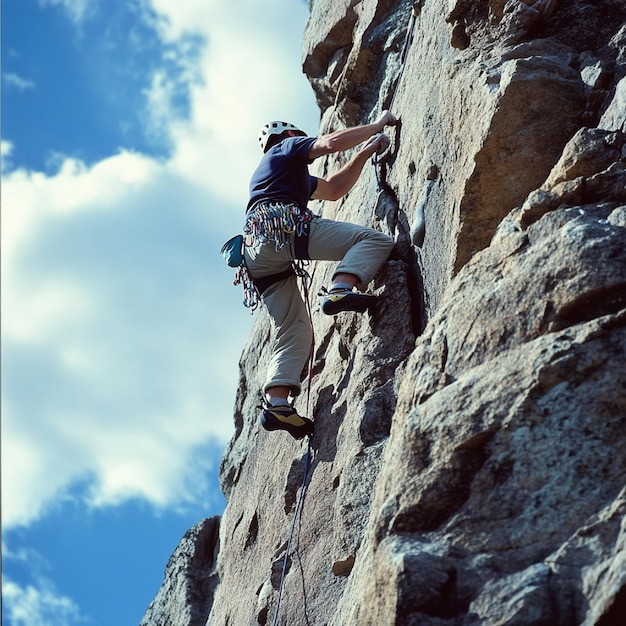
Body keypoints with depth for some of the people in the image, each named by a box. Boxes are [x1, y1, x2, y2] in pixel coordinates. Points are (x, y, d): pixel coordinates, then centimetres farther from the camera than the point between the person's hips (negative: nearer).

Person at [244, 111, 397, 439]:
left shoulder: (294, 177, 44)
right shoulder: (287, 147, 22)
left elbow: (335, 189, 44)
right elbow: (331, 142, 4)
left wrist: (364, 153, 39)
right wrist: (378, 125, 16)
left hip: (257, 254, 8)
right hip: (280, 224, -8)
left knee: (294, 334, 3)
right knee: (375, 240, -11)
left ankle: (276, 402, -14)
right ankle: (340, 290, -36)